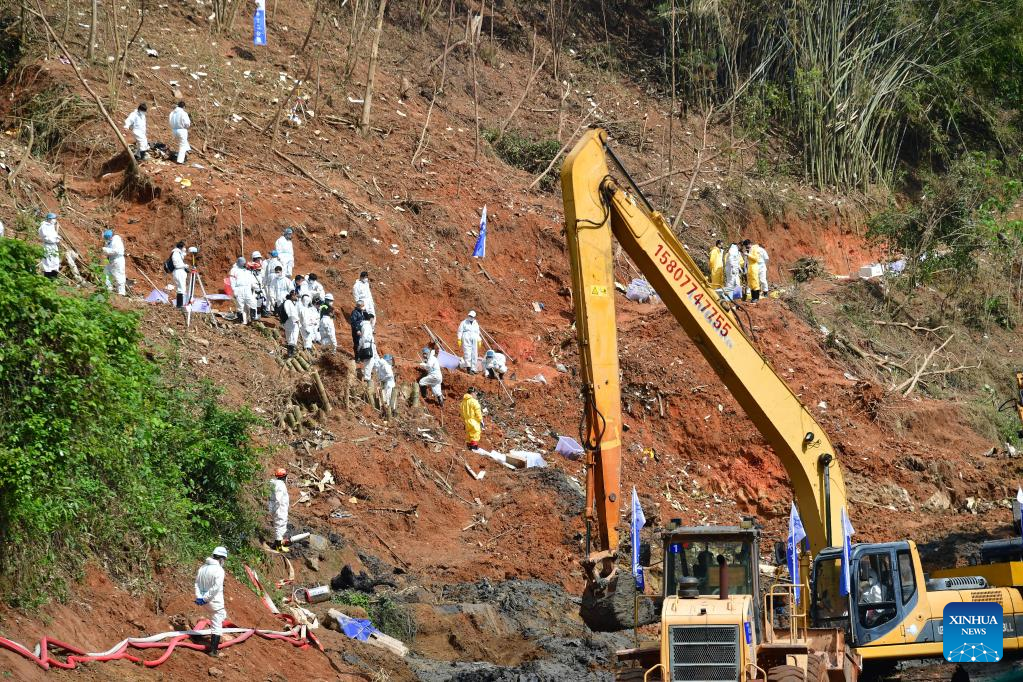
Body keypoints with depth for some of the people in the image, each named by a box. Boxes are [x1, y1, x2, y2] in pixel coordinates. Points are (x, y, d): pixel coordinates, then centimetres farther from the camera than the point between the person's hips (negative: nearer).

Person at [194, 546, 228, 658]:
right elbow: (216, 588, -24)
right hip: (215, 602, -8)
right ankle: (213, 650, 3)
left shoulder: (202, 568, 5)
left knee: (223, 615, 32)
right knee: (217, 626, 2)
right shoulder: (219, 570, -19)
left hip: (206, 601, 8)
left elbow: (197, 583, 5)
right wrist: (205, 599, -17)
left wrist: (199, 597, -2)